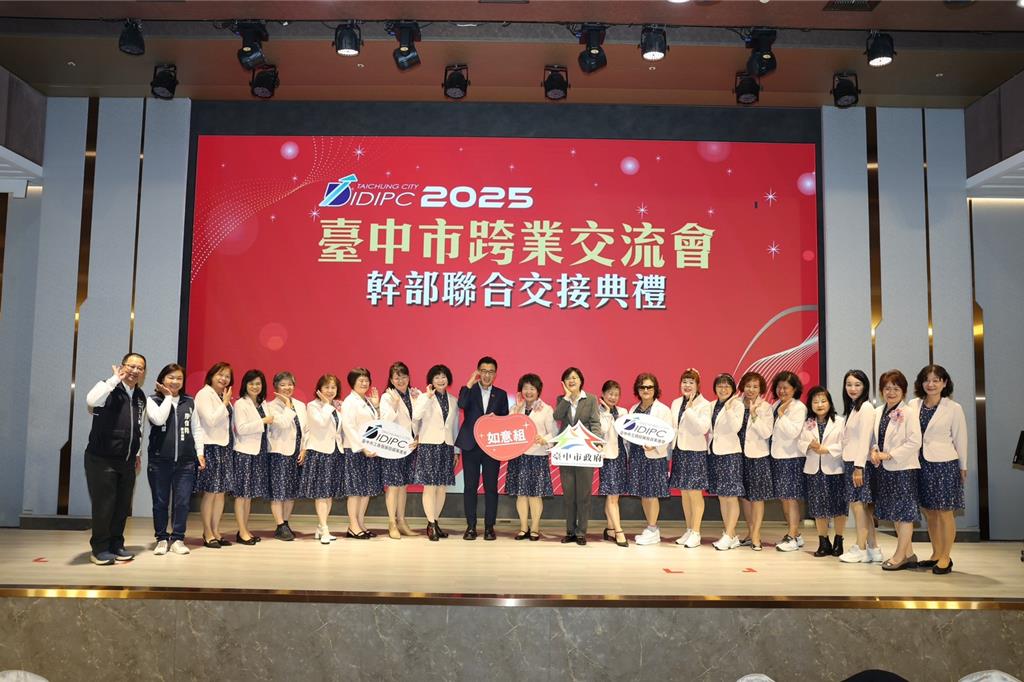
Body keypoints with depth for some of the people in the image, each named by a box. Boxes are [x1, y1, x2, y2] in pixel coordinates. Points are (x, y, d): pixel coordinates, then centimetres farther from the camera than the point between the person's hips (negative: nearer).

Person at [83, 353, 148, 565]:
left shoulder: (141, 397, 12)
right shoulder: (109, 388, -9)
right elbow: (91, 400, -33)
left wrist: (138, 454, 20)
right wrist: (115, 379, -26)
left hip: (127, 461, 6)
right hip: (101, 459, -6)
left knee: (123, 505, 10)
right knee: (103, 505, -2)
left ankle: (116, 545, 22)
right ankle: (100, 549, 11)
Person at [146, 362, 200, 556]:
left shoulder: (190, 402, 10)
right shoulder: (153, 400, 3)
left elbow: (195, 429, 13)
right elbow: (159, 419, -16)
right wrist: (168, 396, -6)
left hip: (185, 461, 2)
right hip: (159, 460, -1)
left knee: (182, 502, 1)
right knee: (160, 502, 6)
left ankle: (177, 538, 12)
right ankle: (162, 539, 17)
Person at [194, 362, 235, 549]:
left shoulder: (224, 397, 17)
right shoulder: (204, 394, -7)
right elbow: (211, 420, -17)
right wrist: (225, 403, -12)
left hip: (224, 447, 8)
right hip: (210, 447, -8)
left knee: (221, 491, 8)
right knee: (210, 492, -4)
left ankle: (216, 531, 15)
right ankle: (208, 534, 4)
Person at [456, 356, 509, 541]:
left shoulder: (501, 394, 10)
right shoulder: (469, 390, 4)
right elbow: (461, 404, -18)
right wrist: (470, 383, -21)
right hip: (471, 445, -1)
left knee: (491, 487, 2)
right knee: (470, 486, 3)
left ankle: (489, 526, 10)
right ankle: (471, 526, 11)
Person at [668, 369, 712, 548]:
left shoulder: (704, 404, -6)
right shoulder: (676, 403, 11)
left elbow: (703, 428, -19)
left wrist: (690, 409, -20)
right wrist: (670, 450, 11)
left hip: (695, 452, -6)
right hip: (678, 451, 6)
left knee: (695, 493, -3)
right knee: (684, 493, 11)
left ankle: (696, 533, 4)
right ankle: (688, 530, 21)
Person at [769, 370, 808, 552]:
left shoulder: (799, 407, -9)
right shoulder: (776, 406, 12)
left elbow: (793, 432, -20)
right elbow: (771, 430, 10)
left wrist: (781, 414, -16)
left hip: (792, 457, -8)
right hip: (777, 456, 8)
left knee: (791, 498, -4)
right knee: (783, 498, 11)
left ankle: (792, 537, 1)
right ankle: (794, 534, 22)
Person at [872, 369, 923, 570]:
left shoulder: (909, 412, -11)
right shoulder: (878, 412, 10)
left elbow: (914, 442, -16)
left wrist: (889, 455, -17)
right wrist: (874, 450, -3)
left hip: (904, 468, -7)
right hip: (885, 470, 8)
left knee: (904, 512, -1)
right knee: (895, 513, 13)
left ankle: (900, 556, 5)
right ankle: (908, 554, 23)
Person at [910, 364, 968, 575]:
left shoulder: (953, 408, -5)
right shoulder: (913, 405, 3)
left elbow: (960, 438, 1)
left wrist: (963, 467, 6)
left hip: (944, 464, -4)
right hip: (921, 464, 4)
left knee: (945, 513, 2)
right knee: (930, 512, 13)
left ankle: (945, 558, 13)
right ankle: (936, 554, 25)